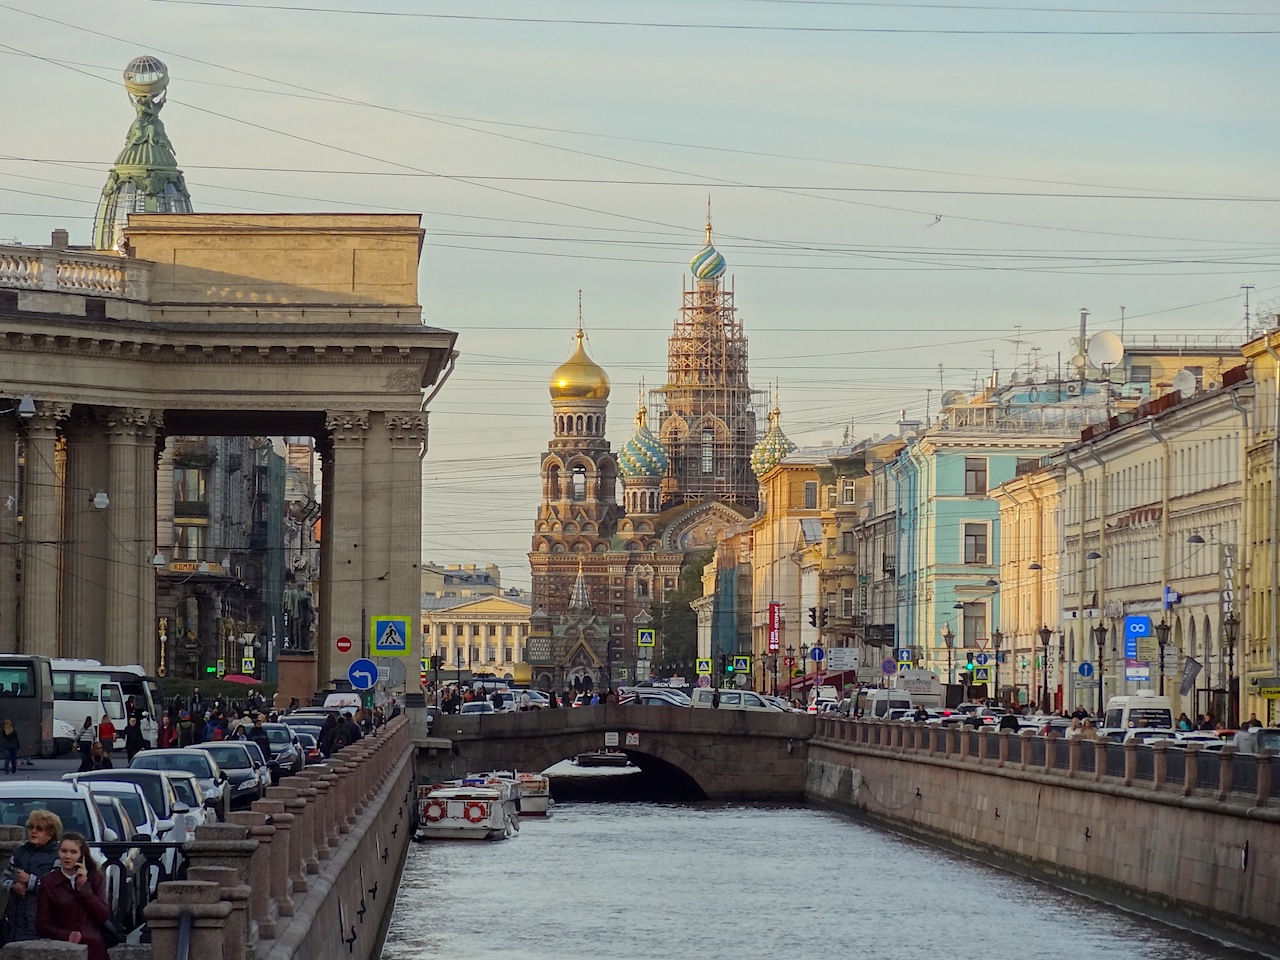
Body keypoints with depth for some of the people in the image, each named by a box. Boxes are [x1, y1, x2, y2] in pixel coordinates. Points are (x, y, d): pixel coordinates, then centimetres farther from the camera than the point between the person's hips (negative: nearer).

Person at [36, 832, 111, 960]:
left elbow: (104, 916, -2)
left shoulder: (95, 877, 7)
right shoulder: (48, 881, 4)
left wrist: (84, 886, -7)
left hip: (94, 949, 1)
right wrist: (67, 936, -13)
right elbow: (42, 925, 3)